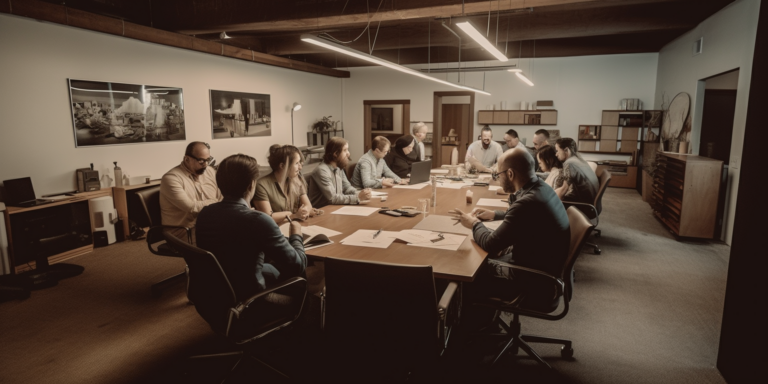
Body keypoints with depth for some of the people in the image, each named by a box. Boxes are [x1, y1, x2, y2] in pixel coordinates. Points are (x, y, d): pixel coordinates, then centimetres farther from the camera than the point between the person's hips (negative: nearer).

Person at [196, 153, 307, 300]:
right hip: (247, 297, -6)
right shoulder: (258, 220, -26)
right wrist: (296, 236, -1)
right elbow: (297, 265, -20)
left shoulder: (204, 213, -5)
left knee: (274, 266, 25)